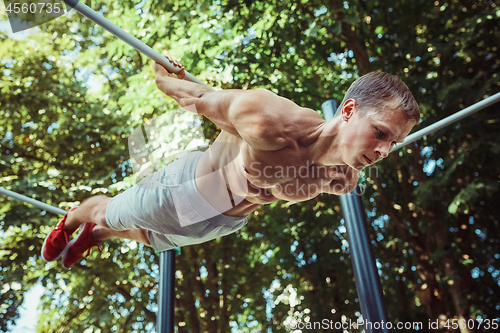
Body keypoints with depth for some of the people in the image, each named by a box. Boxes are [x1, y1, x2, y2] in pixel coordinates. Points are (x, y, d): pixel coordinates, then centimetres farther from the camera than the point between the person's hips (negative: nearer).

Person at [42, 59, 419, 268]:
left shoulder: (344, 180, -23)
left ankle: (93, 236, 67)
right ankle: (69, 221, 62)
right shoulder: (266, 118, -45)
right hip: (187, 187, -6)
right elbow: (202, 98, -26)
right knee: (108, 214, 24)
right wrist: (166, 80, -7)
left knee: (146, 237, 34)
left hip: (224, 222, 6)